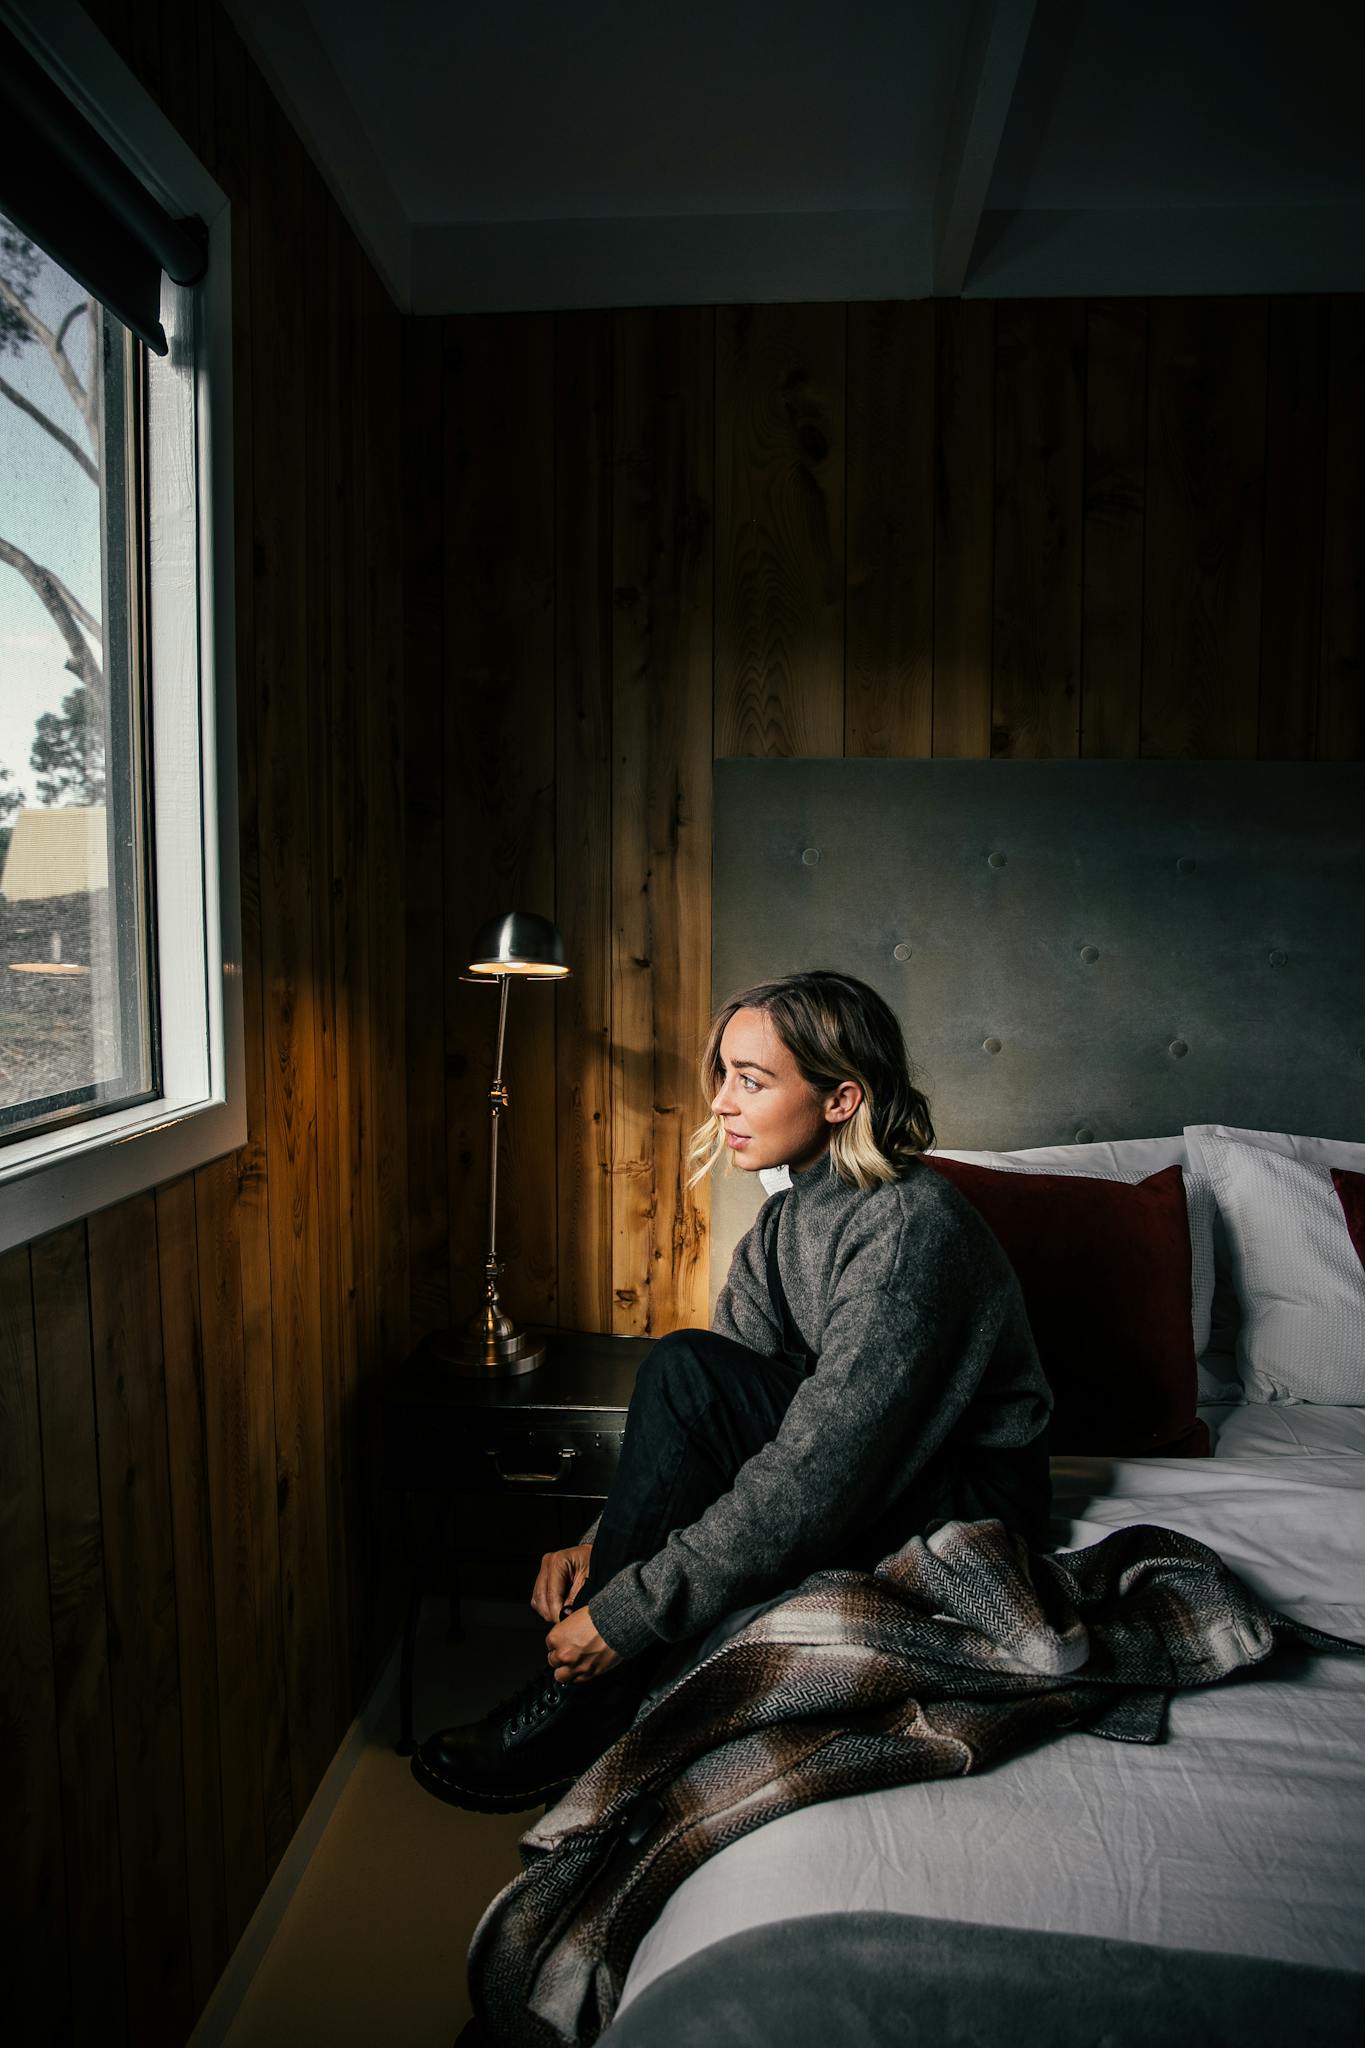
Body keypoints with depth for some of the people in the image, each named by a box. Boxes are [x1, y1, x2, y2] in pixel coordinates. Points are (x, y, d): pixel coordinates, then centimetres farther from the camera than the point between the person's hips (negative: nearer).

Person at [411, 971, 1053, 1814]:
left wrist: (631, 1610, -26)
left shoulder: (909, 1225, -26)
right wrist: (605, 1539, -11)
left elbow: (816, 1476, -30)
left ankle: (580, 1709, -12)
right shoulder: (790, 1215, 2)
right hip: (865, 1478, 8)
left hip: (965, 1506, -8)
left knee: (688, 1371, -24)